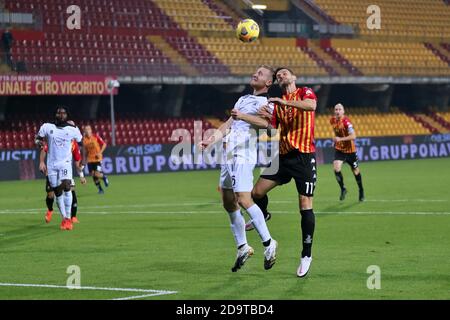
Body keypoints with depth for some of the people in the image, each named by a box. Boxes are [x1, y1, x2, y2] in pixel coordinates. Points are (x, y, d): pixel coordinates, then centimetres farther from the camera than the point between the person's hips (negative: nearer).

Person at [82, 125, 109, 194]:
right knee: (93, 175, 1)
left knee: (97, 174, -14)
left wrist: (100, 152, -13)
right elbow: (84, 150, 11)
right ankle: (100, 189, 18)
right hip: (90, 159, 4)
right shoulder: (84, 139, 0)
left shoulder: (96, 137, -10)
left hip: (97, 158, -4)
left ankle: (104, 177, 21)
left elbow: (104, 144, -3)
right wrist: (84, 159, 9)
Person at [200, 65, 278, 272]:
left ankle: (268, 243, -10)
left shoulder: (265, 103, -2)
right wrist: (211, 140, 17)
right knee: (229, 204, 7)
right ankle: (242, 247, 15)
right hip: (228, 155, 9)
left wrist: (243, 116, -35)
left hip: (243, 156, -9)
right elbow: (228, 125, 29)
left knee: (243, 200, -19)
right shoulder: (243, 99, 25)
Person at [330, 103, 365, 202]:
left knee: (355, 171, 12)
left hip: (350, 150, -4)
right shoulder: (332, 120, -3)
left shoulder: (346, 121, -22)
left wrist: (340, 139, -39)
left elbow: (353, 136, -30)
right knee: (336, 168, -18)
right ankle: (343, 189, 0)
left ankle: (361, 190, 34)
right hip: (339, 149, 4)